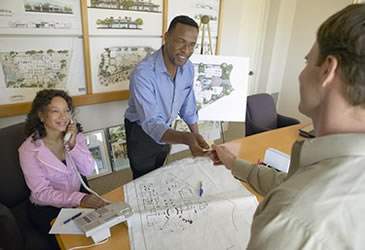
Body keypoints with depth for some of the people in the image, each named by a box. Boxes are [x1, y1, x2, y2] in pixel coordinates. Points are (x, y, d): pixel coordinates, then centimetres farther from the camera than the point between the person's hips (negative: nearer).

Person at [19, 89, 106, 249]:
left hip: (78, 199, 4)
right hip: (47, 210, -3)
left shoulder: (75, 135, -5)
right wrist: (79, 199, -34)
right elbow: (41, 193, -20)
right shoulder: (29, 149, -18)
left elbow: (88, 170, -9)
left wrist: (73, 145, -25)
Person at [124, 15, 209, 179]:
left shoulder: (188, 68, -13)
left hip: (165, 128, 6)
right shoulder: (143, 73, -35)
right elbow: (150, 124, -39)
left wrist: (196, 137, 3)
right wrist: (186, 138, -55)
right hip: (141, 132, -5)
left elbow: (188, 106, 0)